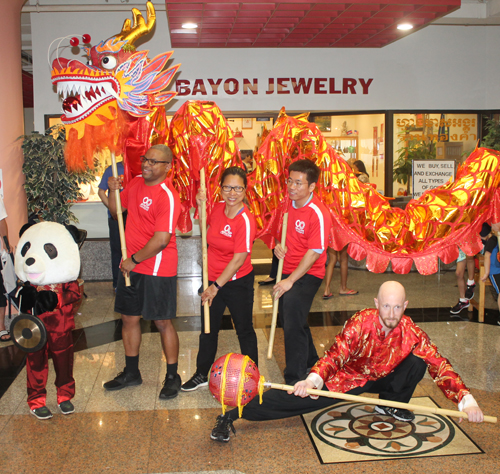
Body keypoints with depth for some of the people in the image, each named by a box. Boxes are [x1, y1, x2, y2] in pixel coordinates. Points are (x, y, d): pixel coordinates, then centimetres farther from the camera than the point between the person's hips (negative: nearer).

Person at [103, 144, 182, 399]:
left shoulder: (167, 196, -20)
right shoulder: (136, 182, 6)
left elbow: (161, 240, -24)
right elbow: (117, 209, 20)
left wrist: (134, 260, -14)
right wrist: (113, 191, 0)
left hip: (157, 269, -8)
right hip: (130, 266, 8)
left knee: (162, 322, 3)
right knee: (129, 318, 16)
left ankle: (172, 377, 20)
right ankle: (131, 372, 34)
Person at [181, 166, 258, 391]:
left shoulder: (245, 220, -23)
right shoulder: (217, 208, -3)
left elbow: (238, 260, -24)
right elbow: (207, 228, 19)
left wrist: (216, 286, -19)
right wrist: (201, 205, 1)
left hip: (237, 283, -7)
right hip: (214, 280, 7)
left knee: (244, 330, 10)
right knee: (208, 329, 18)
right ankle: (201, 374, 34)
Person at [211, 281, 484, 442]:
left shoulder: (411, 333, -21)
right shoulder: (359, 323, -28)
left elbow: (439, 366, -21)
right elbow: (335, 355, -31)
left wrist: (466, 399, -34)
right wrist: (313, 379, -49)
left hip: (383, 379, 3)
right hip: (348, 377, -3)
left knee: (418, 362, -18)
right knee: (301, 396, -19)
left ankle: (391, 406, 9)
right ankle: (230, 416, -11)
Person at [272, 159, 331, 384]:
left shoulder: (318, 213, -21)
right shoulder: (290, 204, 2)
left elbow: (314, 253, -23)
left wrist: (290, 281, -23)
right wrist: (279, 245, -1)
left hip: (307, 275, -8)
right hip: (288, 271, 8)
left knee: (293, 325, -16)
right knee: (288, 320, 20)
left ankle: (295, 380, -4)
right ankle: (310, 363, 43)